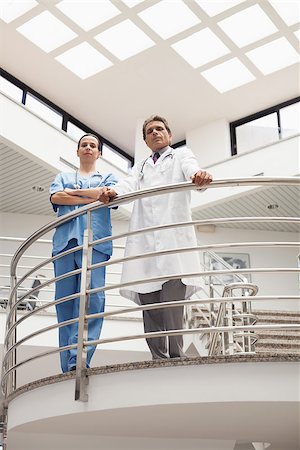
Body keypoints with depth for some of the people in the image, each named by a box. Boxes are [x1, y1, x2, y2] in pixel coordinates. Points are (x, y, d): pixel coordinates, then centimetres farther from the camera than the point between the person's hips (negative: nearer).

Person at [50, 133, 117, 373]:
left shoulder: (108, 178, 25)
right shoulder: (64, 176, 29)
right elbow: (55, 197, 7)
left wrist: (74, 192, 6)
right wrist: (92, 198, 1)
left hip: (95, 240, -2)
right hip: (65, 239, 2)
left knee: (93, 297, -19)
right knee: (65, 300, -7)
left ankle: (78, 360, -25)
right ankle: (68, 367, -7)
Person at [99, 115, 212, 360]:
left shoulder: (181, 155, 21)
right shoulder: (141, 167, 31)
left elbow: (190, 167, -4)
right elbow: (129, 185, 8)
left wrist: (199, 174, -31)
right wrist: (113, 191, -17)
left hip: (174, 235, -4)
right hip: (144, 237, 4)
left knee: (172, 290, -19)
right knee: (148, 300, -5)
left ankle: (176, 354, -20)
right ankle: (158, 358, -5)